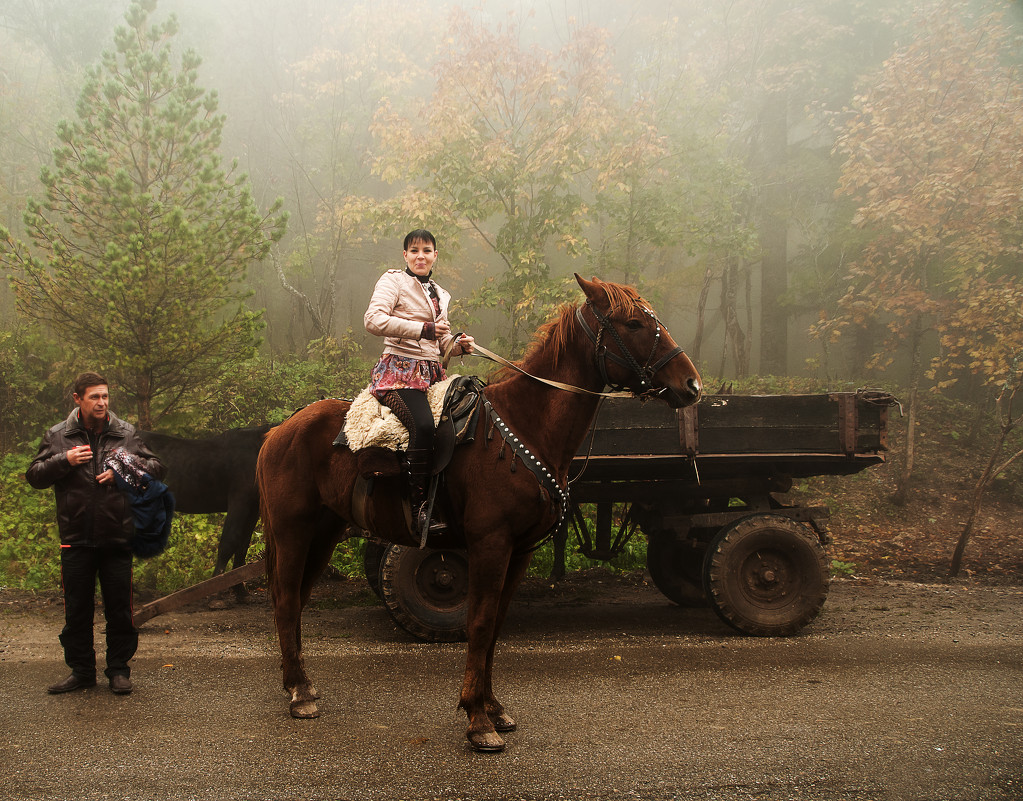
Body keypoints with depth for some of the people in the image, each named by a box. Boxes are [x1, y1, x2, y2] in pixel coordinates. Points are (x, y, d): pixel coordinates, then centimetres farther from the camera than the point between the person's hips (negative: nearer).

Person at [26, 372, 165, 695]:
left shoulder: (127, 434, 3)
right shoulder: (57, 436, 3)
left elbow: (156, 468, 6)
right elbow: (34, 476, 4)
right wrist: (64, 460, -13)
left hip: (118, 537, 0)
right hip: (76, 538, 0)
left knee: (119, 608, 5)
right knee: (77, 608, 8)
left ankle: (119, 669, 18)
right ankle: (81, 670, 21)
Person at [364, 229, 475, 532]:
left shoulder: (440, 295, 24)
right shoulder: (393, 281, 3)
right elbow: (373, 319, -14)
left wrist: (459, 345, 6)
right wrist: (423, 329, -15)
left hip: (433, 373, 8)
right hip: (400, 369, -8)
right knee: (423, 425, -32)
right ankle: (421, 506, -29)